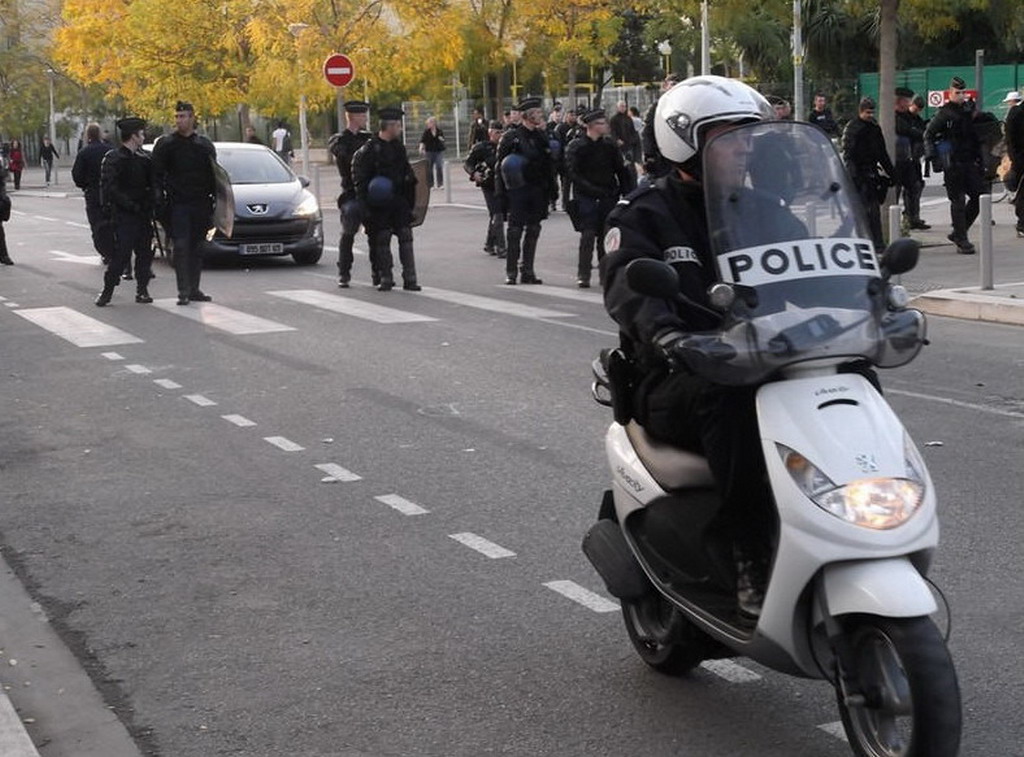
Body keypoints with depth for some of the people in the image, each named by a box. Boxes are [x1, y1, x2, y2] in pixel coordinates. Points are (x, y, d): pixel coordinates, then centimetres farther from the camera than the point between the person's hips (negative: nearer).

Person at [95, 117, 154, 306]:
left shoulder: (143, 159, 13)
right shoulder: (113, 159, -6)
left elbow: (151, 185, 17)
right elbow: (109, 188, -13)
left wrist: (149, 207, 0)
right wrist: (131, 205, -18)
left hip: (143, 216, 6)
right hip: (123, 217, -6)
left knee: (145, 253, 6)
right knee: (121, 254, -8)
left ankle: (142, 290, 14)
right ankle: (107, 291, 2)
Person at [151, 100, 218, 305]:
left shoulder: (205, 145, 11)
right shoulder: (165, 144, 3)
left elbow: (213, 175, 15)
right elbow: (156, 174, 3)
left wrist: (214, 200, 8)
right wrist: (160, 197, -8)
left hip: (200, 204, 3)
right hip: (177, 205, -3)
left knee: (197, 248, 7)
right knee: (181, 246, -10)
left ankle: (194, 289, 14)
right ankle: (183, 291, -10)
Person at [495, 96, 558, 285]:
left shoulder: (542, 135, 11)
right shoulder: (511, 136, -5)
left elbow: (549, 164, 14)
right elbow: (502, 166, -7)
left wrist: (552, 188, 9)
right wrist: (502, 192, -12)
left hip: (538, 190, 5)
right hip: (518, 190, -5)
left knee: (533, 230, 8)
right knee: (515, 231, -2)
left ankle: (527, 271, 15)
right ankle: (511, 272, 3)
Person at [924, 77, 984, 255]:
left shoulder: (969, 112, 13)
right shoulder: (944, 114, -5)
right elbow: (928, 135, -6)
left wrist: (978, 157, 16)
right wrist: (933, 158, -14)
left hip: (969, 162, 6)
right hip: (952, 165, -6)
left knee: (978, 197, 3)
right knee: (958, 202, -5)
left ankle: (958, 233, 16)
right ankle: (961, 241, 1)